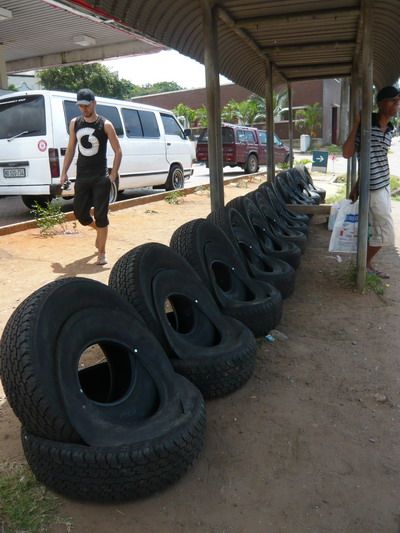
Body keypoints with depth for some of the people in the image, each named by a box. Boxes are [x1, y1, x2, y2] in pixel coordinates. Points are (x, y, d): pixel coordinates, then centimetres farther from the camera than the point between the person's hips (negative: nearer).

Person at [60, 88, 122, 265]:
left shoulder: (105, 125, -6)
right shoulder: (75, 123, 7)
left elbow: (118, 151, -3)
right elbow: (70, 149, 14)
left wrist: (113, 175, -10)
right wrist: (64, 172, 8)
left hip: (101, 177, -4)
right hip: (82, 177, 4)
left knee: (100, 216, -3)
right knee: (79, 213, 7)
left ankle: (101, 253, 8)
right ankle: (99, 230, 37)